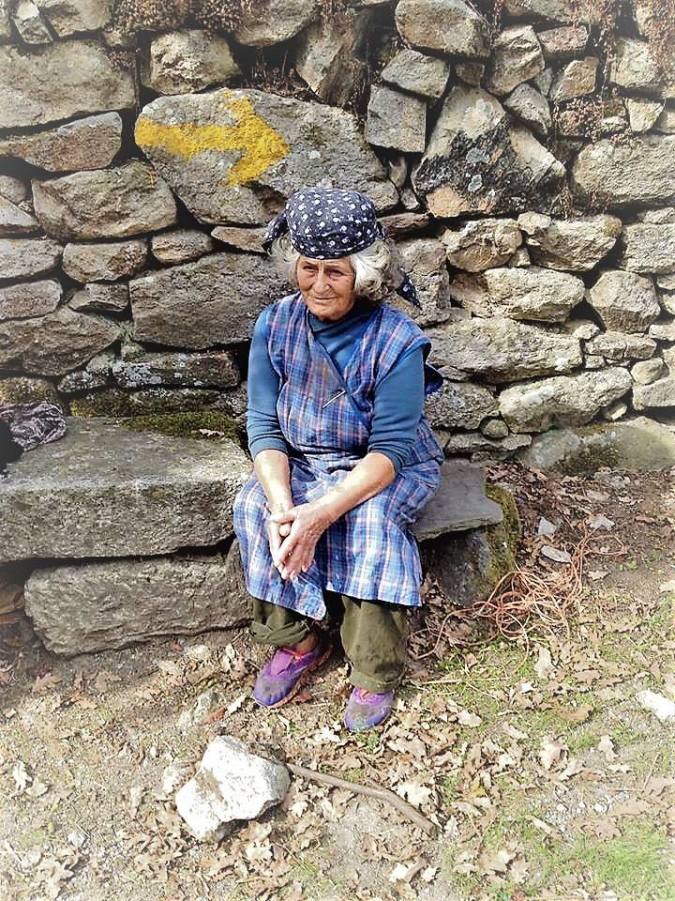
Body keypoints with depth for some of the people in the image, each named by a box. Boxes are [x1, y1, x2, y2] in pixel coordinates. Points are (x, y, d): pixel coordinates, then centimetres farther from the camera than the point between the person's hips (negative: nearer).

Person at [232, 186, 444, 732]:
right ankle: (298, 642, -5)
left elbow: (390, 448, -24)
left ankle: (376, 673, -13)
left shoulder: (397, 341, -23)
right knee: (253, 508, -24)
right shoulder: (275, 325, -10)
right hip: (301, 464, 4)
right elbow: (264, 425, -10)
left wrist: (322, 512, -36)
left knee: (369, 520, -34)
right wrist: (282, 506, -27)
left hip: (390, 469, -3)